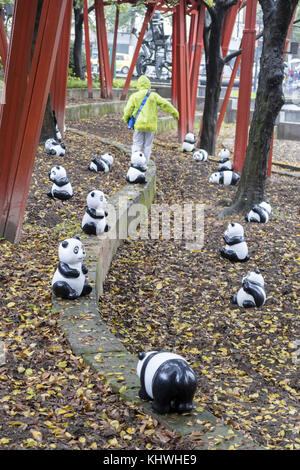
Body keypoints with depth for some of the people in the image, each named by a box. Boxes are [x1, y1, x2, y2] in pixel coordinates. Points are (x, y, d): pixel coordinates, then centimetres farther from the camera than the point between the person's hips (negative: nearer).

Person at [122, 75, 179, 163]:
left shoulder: (134, 96, -1)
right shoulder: (154, 95, 0)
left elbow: (128, 110, -3)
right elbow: (165, 105, 3)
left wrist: (126, 119, 17)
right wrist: (175, 113, 17)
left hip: (139, 125, -1)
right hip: (151, 126, 1)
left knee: (137, 145, 6)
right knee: (147, 146, 10)